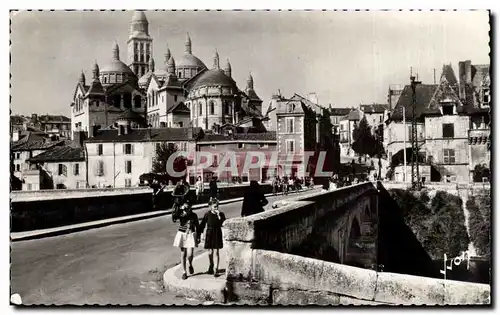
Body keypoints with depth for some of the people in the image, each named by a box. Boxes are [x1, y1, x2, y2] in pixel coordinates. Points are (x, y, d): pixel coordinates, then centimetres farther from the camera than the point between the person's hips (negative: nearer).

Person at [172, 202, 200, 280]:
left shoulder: (194, 215, -4)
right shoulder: (180, 214, -6)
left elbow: (197, 226, 4)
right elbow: (173, 217, -26)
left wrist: (198, 237, 4)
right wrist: (180, 210, -28)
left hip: (191, 235, -1)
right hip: (182, 235, 1)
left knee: (189, 254, -9)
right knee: (183, 254, 7)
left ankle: (190, 265, 24)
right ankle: (184, 272, 19)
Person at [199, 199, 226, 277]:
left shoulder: (221, 214, -4)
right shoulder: (207, 214, -4)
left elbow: (223, 224, -16)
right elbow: (202, 224, 2)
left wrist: (219, 216, -24)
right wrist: (200, 234, 1)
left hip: (217, 235, -1)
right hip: (209, 234, 1)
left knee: (216, 252, -5)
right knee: (210, 252, 10)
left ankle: (216, 270, -3)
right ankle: (210, 267, 32)